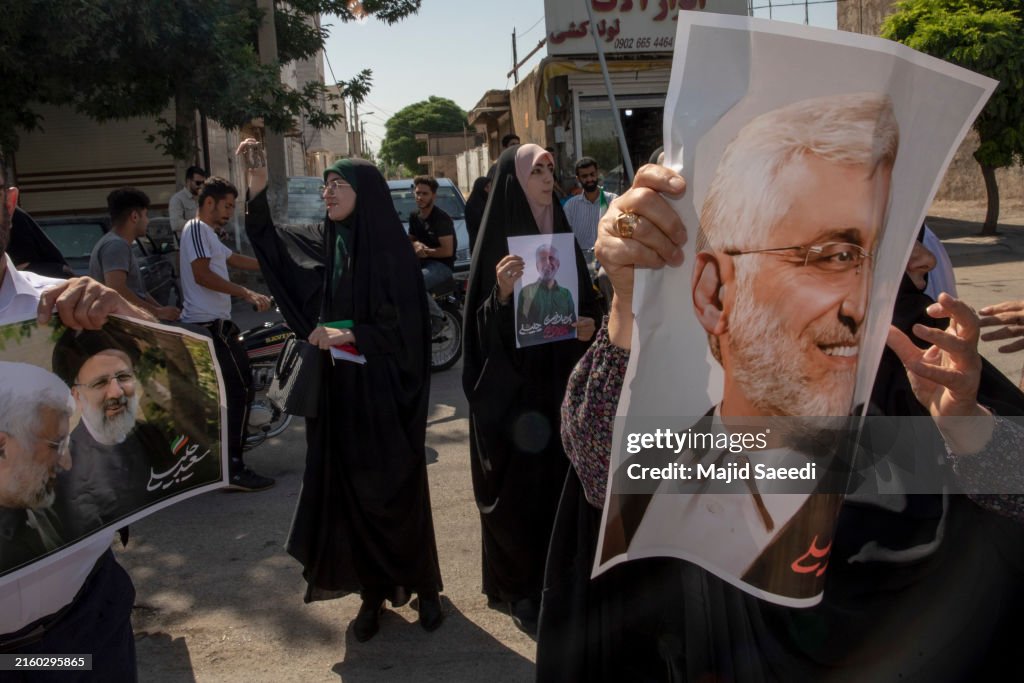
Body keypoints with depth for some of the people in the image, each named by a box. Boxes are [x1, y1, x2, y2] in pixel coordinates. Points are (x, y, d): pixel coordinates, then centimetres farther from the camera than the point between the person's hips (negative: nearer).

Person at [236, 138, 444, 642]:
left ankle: (422, 586, 24)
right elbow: (268, 241, 13)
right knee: (350, 491, 9)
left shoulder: (392, 249, -10)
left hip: (384, 393, -5)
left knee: (396, 490, 6)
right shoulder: (323, 243, 6)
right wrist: (257, 186, -1)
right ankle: (372, 592, 23)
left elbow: (405, 325, -13)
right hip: (338, 392, 5)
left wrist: (347, 334, -19)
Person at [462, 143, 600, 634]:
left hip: (560, 382, 5)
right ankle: (518, 589, 21)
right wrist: (501, 294, -31)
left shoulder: (562, 235, 6)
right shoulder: (497, 242, -10)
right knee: (517, 488, 5)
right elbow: (483, 326, -13)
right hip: (512, 387, -5)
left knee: (559, 477, 14)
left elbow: (586, 300, 15)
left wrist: (588, 324, -6)